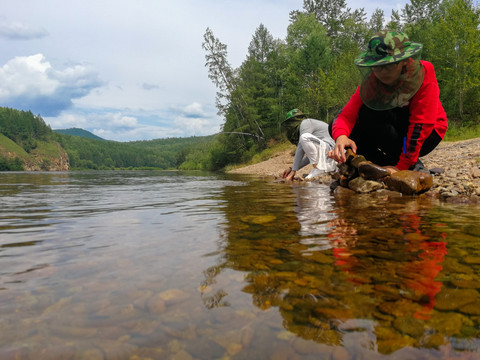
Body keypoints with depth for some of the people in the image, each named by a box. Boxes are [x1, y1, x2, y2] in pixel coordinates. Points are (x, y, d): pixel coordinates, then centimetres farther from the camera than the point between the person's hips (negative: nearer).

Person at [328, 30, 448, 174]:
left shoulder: (423, 74, -21)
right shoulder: (371, 82, -11)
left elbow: (421, 123, -26)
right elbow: (346, 115, -23)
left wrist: (402, 166, -31)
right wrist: (340, 136, -47)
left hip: (425, 136, -4)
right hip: (396, 133, 5)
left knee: (369, 112, -30)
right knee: (336, 128, -15)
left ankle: (413, 166, -18)